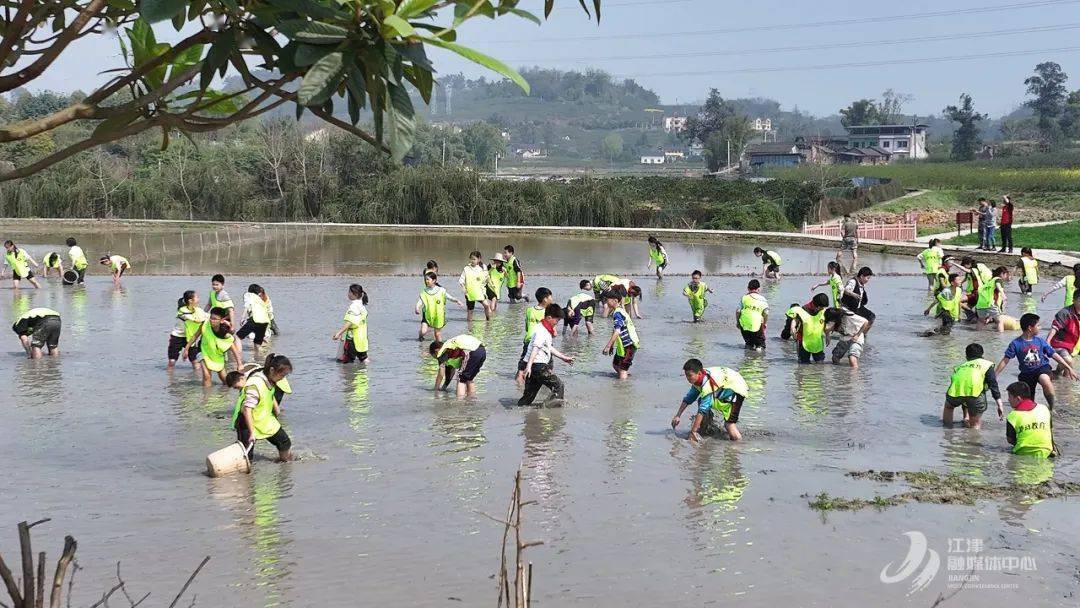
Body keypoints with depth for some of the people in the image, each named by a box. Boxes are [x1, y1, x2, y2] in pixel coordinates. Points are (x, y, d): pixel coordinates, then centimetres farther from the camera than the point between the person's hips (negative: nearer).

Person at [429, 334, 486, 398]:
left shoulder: (442, 352, 11)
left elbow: (441, 375, 11)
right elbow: (452, 371, 41)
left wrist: (436, 389, 23)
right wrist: (444, 388, 46)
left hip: (472, 353, -9)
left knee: (461, 379, 4)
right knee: (469, 378, 25)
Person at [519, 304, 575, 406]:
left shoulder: (547, 330, 18)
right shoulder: (541, 331, -14)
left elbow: (550, 348, 30)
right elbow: (535, 348, -24)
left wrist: (564, 358, 36)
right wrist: (529, 366, -32)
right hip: (538, 366, -10)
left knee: (529, 395, 11)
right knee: (558, 385, -5)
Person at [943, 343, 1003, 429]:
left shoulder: (960, 366, 37)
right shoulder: (987, 364, 26)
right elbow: (993, 385, 12)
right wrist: (1000, 406, 11)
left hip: (955, 393, 3)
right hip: (974, 393, -3)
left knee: (949, 406, 37)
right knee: (975, 425, 18)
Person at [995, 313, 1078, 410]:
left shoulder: (1039, 340, 0)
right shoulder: (1016, 344, -7)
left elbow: (1054, 354, 6)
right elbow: (1005, 360, -5)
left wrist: (1069, 368, 7)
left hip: (1042, 368, 0)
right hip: (1027, 373, 1)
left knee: (1044, 380, -37)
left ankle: (1052, 408, -21)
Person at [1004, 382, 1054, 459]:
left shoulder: (1013, 416, -12)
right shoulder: (1044, 409, -1)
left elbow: (1010, 440, -3)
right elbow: (1051, 430, 12)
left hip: (1023, 454, -4)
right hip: (1045, 453, 4)